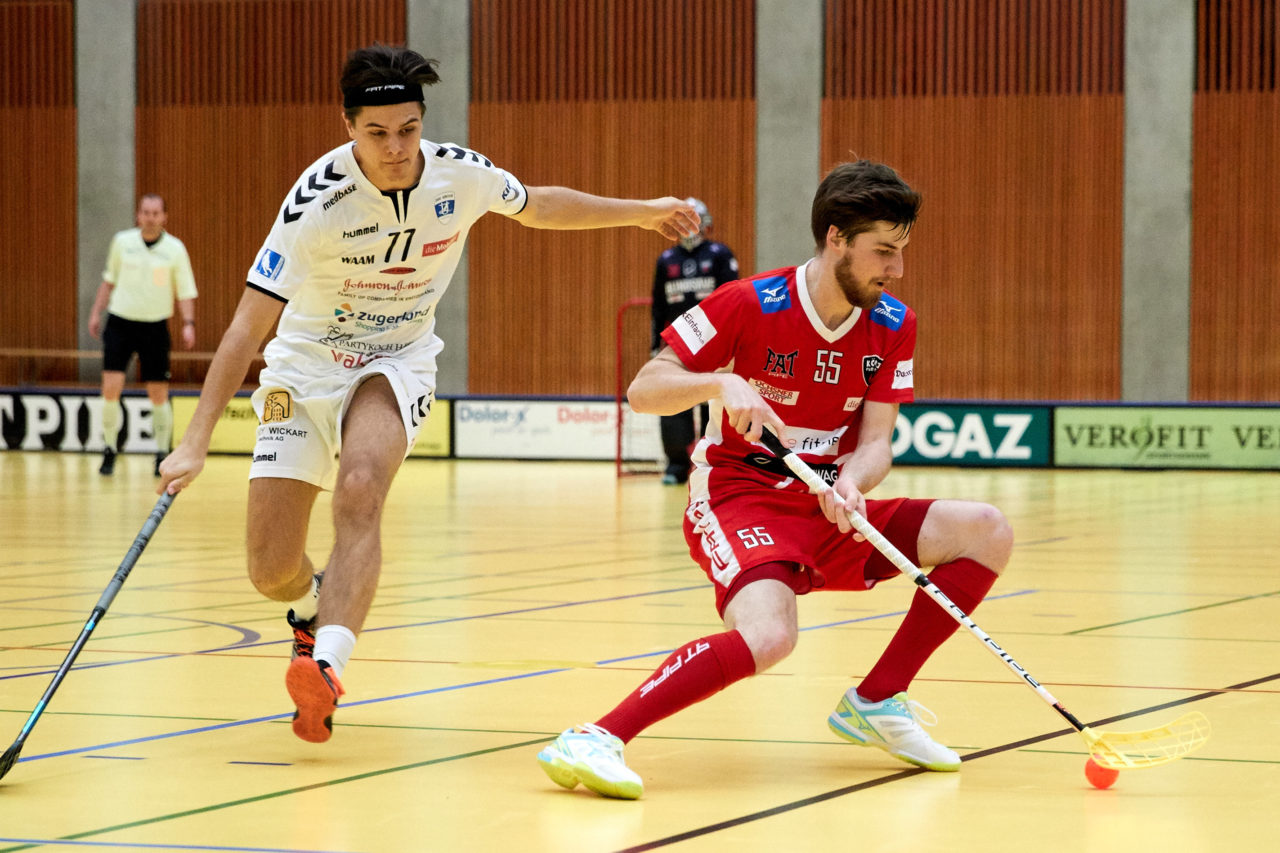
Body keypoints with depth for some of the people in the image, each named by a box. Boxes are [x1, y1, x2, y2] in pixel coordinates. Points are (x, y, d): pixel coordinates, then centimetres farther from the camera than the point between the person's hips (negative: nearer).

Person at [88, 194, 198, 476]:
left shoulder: (175, 249, -4)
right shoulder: (122, 242, 1)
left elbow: (185, 291, -1)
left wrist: (188, 323, -12)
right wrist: (96, 312, 11)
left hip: (155, 326, -1)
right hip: (120, 323, 1)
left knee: (158, 394, 1)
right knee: (111, 387, -10)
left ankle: (162, 454, 16)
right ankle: (109, 451, 5)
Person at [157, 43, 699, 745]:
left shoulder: (462, 175, -15)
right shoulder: (319, 200, -26)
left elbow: (537, 207, 11)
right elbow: (248, 326, -24)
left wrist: (643, 212, 16)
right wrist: (195, 441, -29)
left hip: (397, 362, 1)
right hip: (305, 364, -1)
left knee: (359, 492, -32)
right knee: (271, 573, -5)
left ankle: (325, 663, -41)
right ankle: (313, 609, 32)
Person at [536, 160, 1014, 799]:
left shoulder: (893, 327, 1)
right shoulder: (749, 305, -13)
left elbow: (875, 442, -3)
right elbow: (643, 391, -12)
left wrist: (851, 484, -25)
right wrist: (718, 384, -30)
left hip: (829, 508, 6)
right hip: (738, 498, -6)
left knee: (986, 532, -6)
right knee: (767, 634, -36)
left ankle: (876, 702, 2)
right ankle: (596, 741, -35)